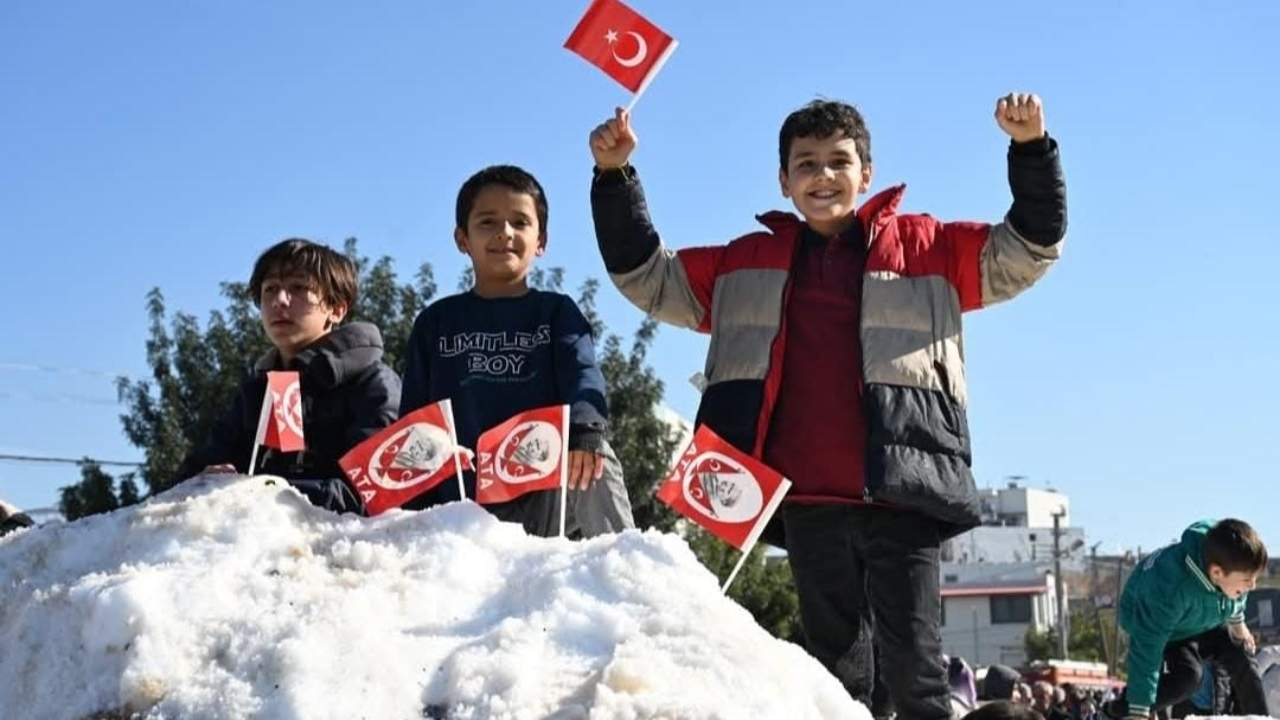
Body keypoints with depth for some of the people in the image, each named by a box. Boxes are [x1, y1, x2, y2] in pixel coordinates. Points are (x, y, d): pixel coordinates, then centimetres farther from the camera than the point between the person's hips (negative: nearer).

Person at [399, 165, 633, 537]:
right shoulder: (436, 322, 14)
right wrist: (414, 510, 1)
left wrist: (585, 427, -32)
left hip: (543, 498, -2)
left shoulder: (556, 311, 11)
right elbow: (415, 417, 12)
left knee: (592, 457, -29)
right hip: (461, 509, 2)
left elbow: (582, 373, -8)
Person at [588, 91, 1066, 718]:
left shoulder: (924, 247, 9)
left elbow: (1028, 249, 6)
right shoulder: (748, 265, 16)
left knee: (914, 665, -2)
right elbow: (647, 277, 19)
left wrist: (1030, 148, -8)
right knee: (828, 663, 11)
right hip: (806, 503, 3)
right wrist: (615, 175, 9)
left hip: (900, 494, -3)